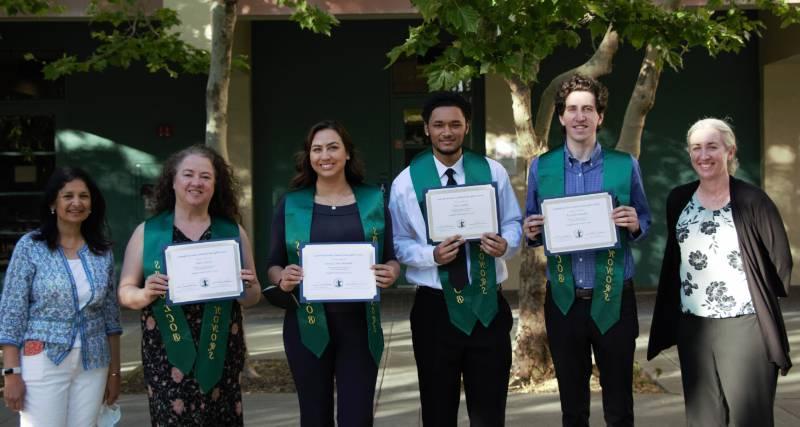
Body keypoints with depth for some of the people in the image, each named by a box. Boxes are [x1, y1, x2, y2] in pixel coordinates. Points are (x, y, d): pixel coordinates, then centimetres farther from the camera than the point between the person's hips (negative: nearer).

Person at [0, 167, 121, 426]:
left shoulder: (102, 251, 6)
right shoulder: (30, 246, -4)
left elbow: (110, 315, 10)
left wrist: (114, 371, 10)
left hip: (93, 365, 3)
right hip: (43, 363, -3)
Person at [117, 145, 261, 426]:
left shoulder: (233, 232, 7)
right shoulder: (147, 232, 3)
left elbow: (252, 298, 12)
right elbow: (125, 292, 5)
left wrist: (247, 288, -11)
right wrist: (146, 295, -15)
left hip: (220, 355, 1)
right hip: (166, 357, -1)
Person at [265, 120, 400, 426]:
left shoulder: (374, 201, 5)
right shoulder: (291, 204, 4)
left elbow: (391, 259, 9)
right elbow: (274, 265, 7)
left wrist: (391, 273, -13)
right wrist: (283, 279, -14)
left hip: (359, 324, 0)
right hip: (307, 325, 0)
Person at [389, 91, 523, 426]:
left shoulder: (493, 172, 2)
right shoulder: (407, 182, -2)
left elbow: (513, 222, 6)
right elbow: (399, 243, -1)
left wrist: (505, 244, -17)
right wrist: (433, 255, -20)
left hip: (488, 304, 1)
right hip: (434, 307, -1)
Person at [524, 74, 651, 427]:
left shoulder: (625, 165, -1)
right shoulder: (541, 167, 2)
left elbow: (644, 223, 7)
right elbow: (532, 228, 10)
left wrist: (635, 225, -16)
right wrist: (531, 232, -13)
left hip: (614, 299, -1)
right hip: (563, 300, 1)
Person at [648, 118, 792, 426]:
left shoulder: (752, 200, -7)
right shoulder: (678, 200, 5)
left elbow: (780, 259, -1)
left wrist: (759, 299, 3)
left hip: (745, 327, -4)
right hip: (692, 327, 4)